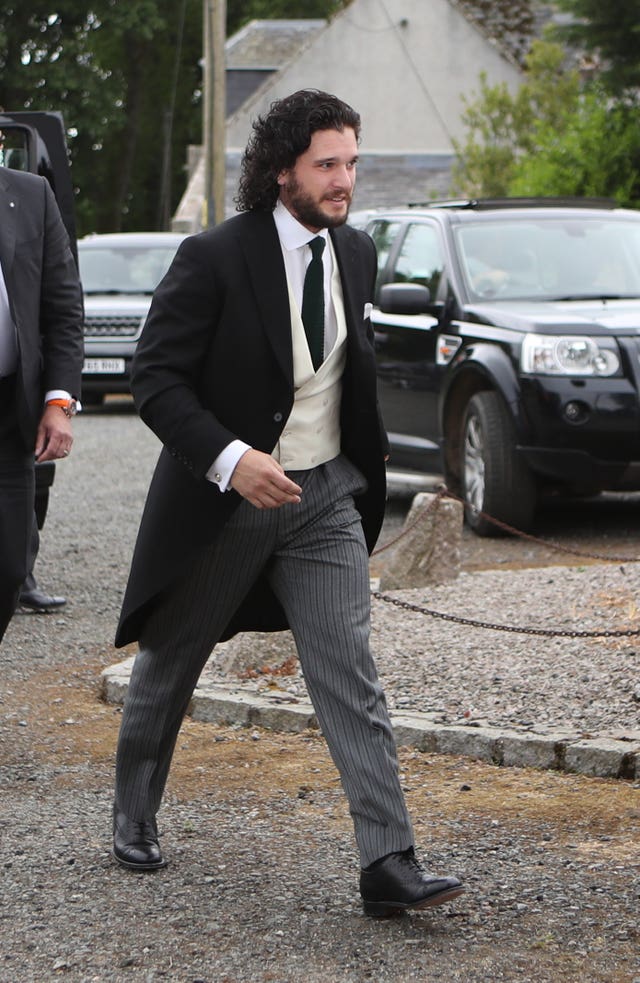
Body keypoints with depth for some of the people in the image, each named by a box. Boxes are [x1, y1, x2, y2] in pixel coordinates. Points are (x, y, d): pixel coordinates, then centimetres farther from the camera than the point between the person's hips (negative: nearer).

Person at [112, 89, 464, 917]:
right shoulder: (214, 258, -16)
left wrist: (365, 456, 15)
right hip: (223, 499, -3)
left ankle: (388, 865, -11)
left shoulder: (355, 255, 3)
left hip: (325, 496, 4)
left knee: (350, 675, -7)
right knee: (169, 664, 14)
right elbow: (154, 376, -16)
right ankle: (134, 814, 37)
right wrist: (228, 458, -27)